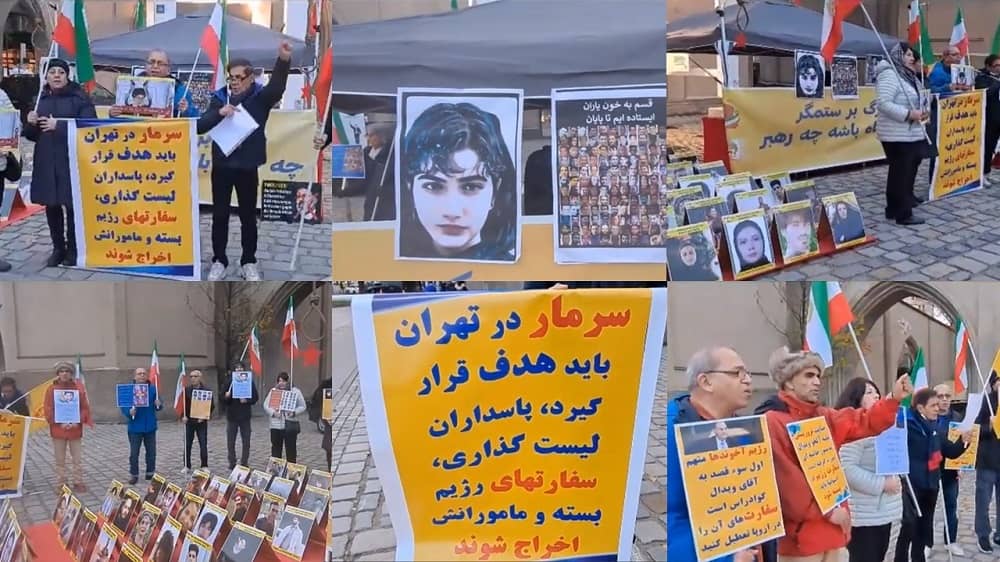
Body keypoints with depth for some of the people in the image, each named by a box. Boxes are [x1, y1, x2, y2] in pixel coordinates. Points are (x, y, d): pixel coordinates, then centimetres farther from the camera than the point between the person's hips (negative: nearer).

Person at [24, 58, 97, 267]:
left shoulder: (80, 97, -2)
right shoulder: (40, 99, 14)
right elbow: (32, 135, 19)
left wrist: (59, 125, -20)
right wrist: (31, 124, -4)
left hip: (72, 161, -5)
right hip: (46, 162, 5)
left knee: (72, 205, -3)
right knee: (51, 205, 7)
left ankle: (73, 249, 9)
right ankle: (58, 248, 18)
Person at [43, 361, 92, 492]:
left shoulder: (79, 388, 0)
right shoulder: (52, 389, -1)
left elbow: (85, 407, 1)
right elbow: (48, 410, -3)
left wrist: (78, 421, -12)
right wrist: (59, 423, -14)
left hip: (75, 429, 1)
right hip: (58, 429, 0)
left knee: (77, 458, 7)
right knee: (60, 460, 7)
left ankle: (78, 482, 17)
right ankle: (60, 484, 14)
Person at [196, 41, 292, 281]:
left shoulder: (260, 97, -5)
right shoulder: (219, 98, 0)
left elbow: (277, 85, -26)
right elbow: (200, 126, -7)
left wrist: (284, 60, -45)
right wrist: (219, 113, -25)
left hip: (247, 167, -1)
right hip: (222, 166, 1)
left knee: (248, 216, 8)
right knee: (220, 215, 9)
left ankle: (249, 262, 21)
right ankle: (219, 261, 21)